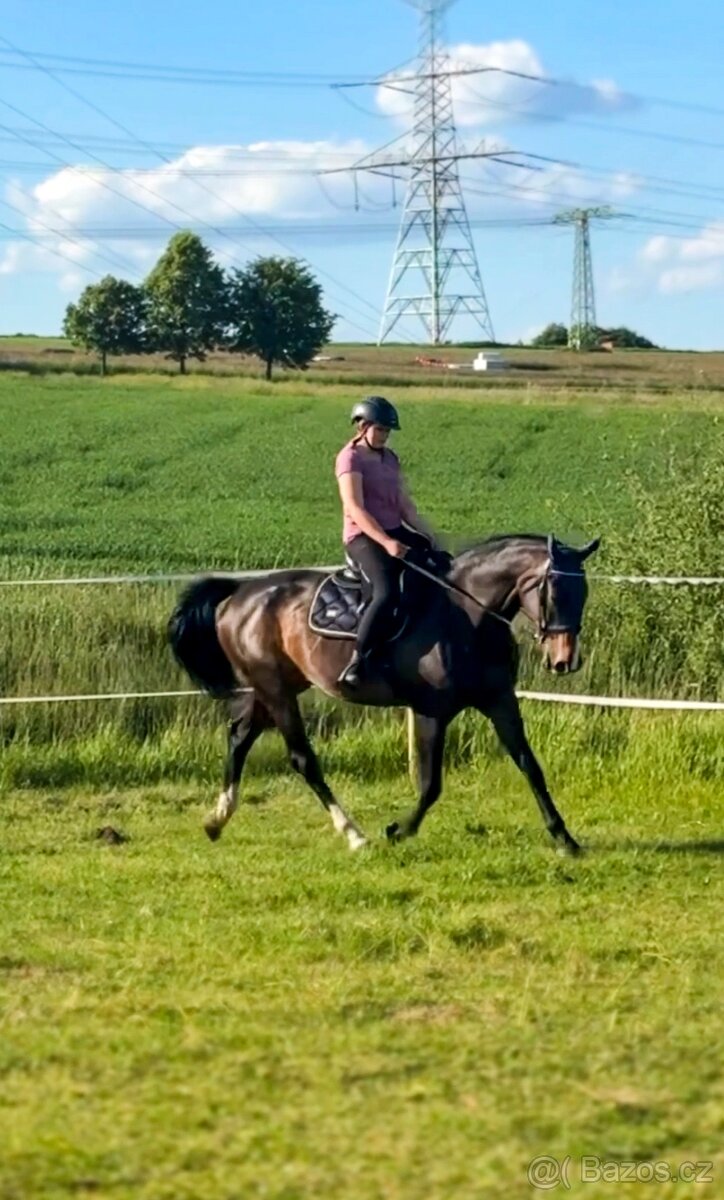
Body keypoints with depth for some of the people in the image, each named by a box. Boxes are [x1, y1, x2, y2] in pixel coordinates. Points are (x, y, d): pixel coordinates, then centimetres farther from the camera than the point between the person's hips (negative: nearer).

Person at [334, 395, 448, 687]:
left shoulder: (390, 458, 16)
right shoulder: (350, 458, -9)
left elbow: (406, 505, 16)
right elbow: (354, 508, -19)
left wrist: (431, 537, 4)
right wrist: (386, 542, -29)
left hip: (395, 532, 9)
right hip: (363, 536, -9)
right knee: (387, 592, -31)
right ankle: (357, 663, -32)